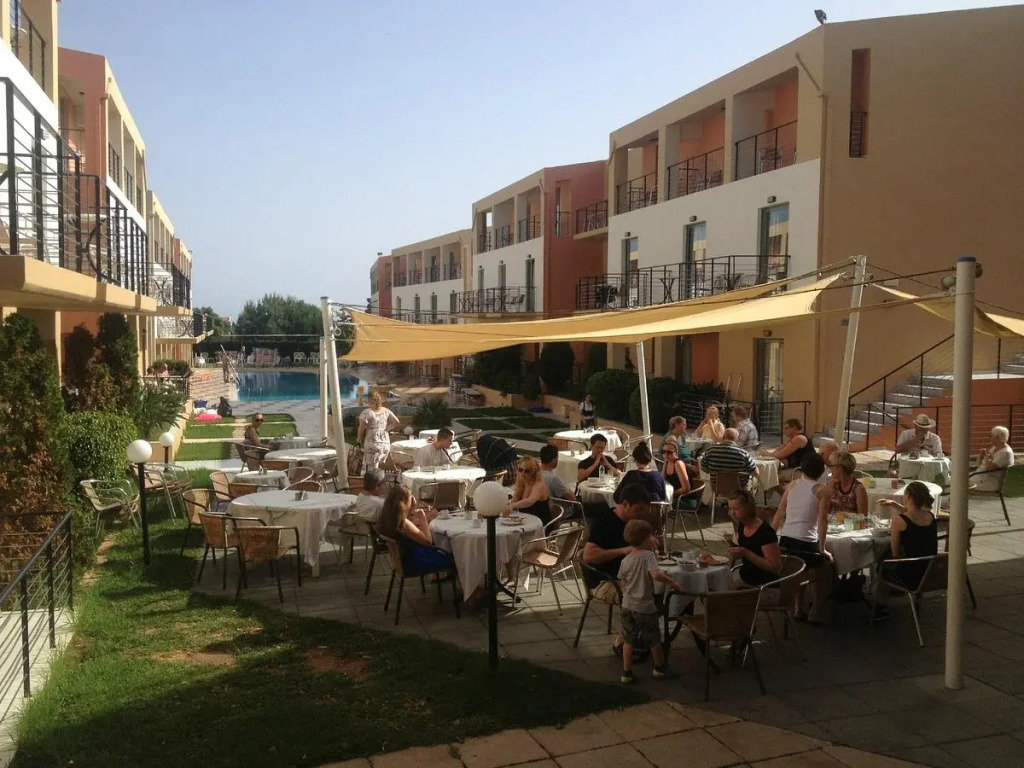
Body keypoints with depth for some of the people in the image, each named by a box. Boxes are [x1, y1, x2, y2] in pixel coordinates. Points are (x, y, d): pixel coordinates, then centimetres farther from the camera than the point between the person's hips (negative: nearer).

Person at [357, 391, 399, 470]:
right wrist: (386, 429, 11)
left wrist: (359, 439, 3)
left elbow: (362, 427, -12)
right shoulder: (386, 411, 7)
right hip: (385, 444, 6)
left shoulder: (367, 412, -9)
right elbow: (396, 421, 2)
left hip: (372, 444, -6)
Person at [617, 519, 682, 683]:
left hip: (627, 606, 4)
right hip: (645, 608, -4)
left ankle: (626, 673, 16)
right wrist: (672, 583, -18)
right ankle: (660, 669, 32)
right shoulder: (648, 555, -16)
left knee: (628, 640, 13)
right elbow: (656, 574, -31)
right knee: (654, 639, 16)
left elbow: (622, 584, 8)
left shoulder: (625, 560, 1)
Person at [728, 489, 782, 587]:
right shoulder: (742, 526, 3)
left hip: (762, 585, -7)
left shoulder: (766, 532, -22)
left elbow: (775, 567, -22)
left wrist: (746, 553, -27)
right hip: (744, 576, 8)